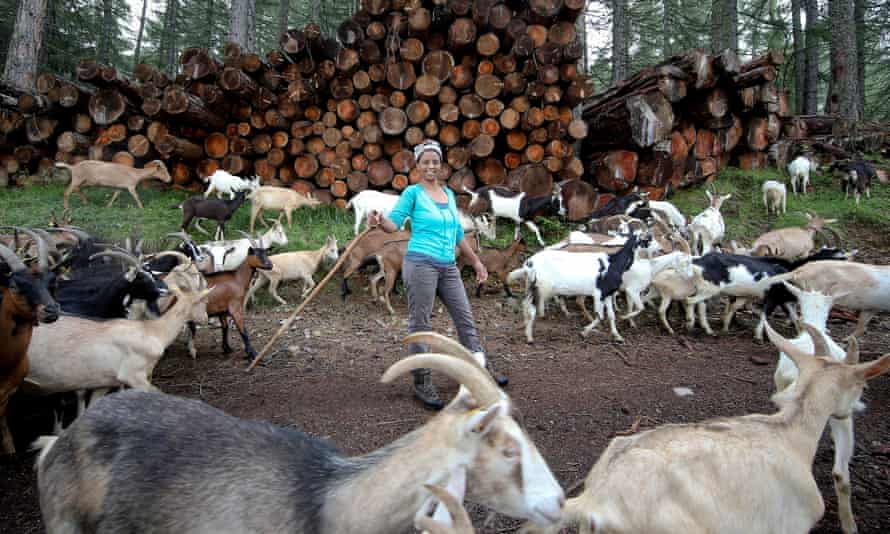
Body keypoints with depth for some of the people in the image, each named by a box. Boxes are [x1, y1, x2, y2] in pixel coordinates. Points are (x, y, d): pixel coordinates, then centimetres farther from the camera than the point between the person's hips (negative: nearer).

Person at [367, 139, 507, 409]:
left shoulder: (449, 194, 15)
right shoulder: (413, 192, -2)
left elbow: (458, 233, 22)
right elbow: (394, 222, -11)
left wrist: (476, 261, 24)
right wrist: (379, 221, -33)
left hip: (448, 267, 6)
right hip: (421, 264, -6)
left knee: (466, 318, 13)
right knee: (420, 325, -1)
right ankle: (422, 383, 9)